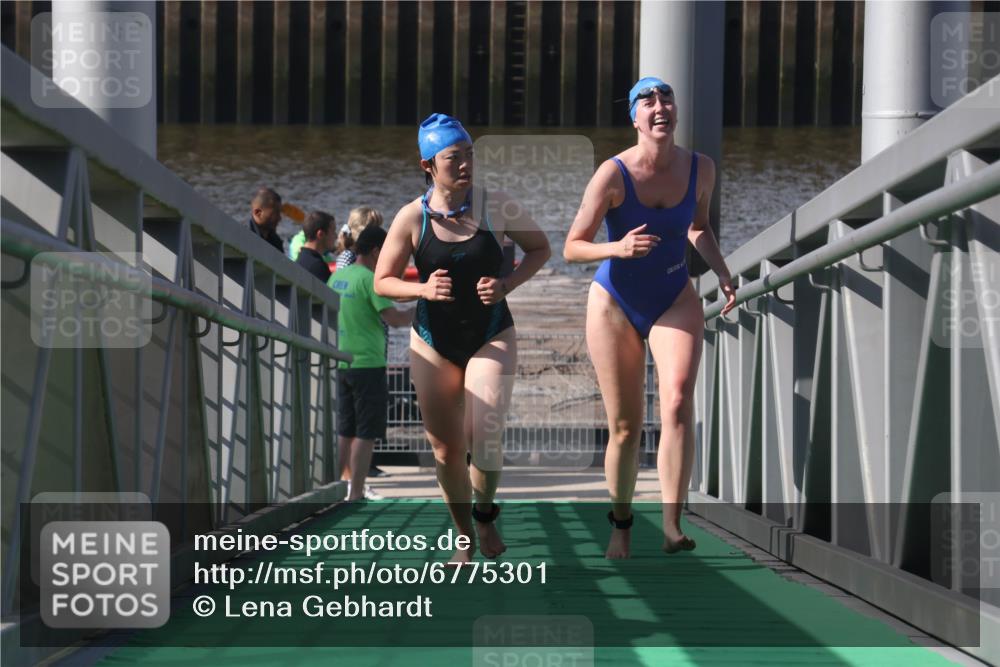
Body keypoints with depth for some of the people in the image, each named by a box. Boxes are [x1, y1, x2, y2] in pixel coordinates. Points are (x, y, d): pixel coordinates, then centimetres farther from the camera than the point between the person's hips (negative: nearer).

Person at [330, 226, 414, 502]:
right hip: (367, 364, -8)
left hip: (342, 363, 8)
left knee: (345, 431, 15)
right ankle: (356, 494, -4)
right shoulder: (370, 280, -14)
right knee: (366, 433, -3)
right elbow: (394, 318, -19)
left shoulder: (337, 277, 10)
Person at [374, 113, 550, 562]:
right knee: (446, 449, 4)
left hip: (492, 338, -1)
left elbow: (539, 247, 7)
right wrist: (422, 289, -19)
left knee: (485, 438, -15)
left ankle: (485, 512, 15)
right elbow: (382, 281, 0)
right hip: (433, 343, 1)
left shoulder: (495, 206, -8)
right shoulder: (411, 218, -8)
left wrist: (508, 284, -10)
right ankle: (465, 538, 23)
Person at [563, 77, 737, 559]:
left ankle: (672, 526, -24)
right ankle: (620, 526, 25)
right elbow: (571, 248, -14)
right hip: (615, 304, -2)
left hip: (675, 300, 2)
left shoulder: (700, 169, -6)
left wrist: (721, 271, 1)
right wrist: (618, 248, -31)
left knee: (678, 402, -22)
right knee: (625, 426, 4)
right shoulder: (613, 174, -18)